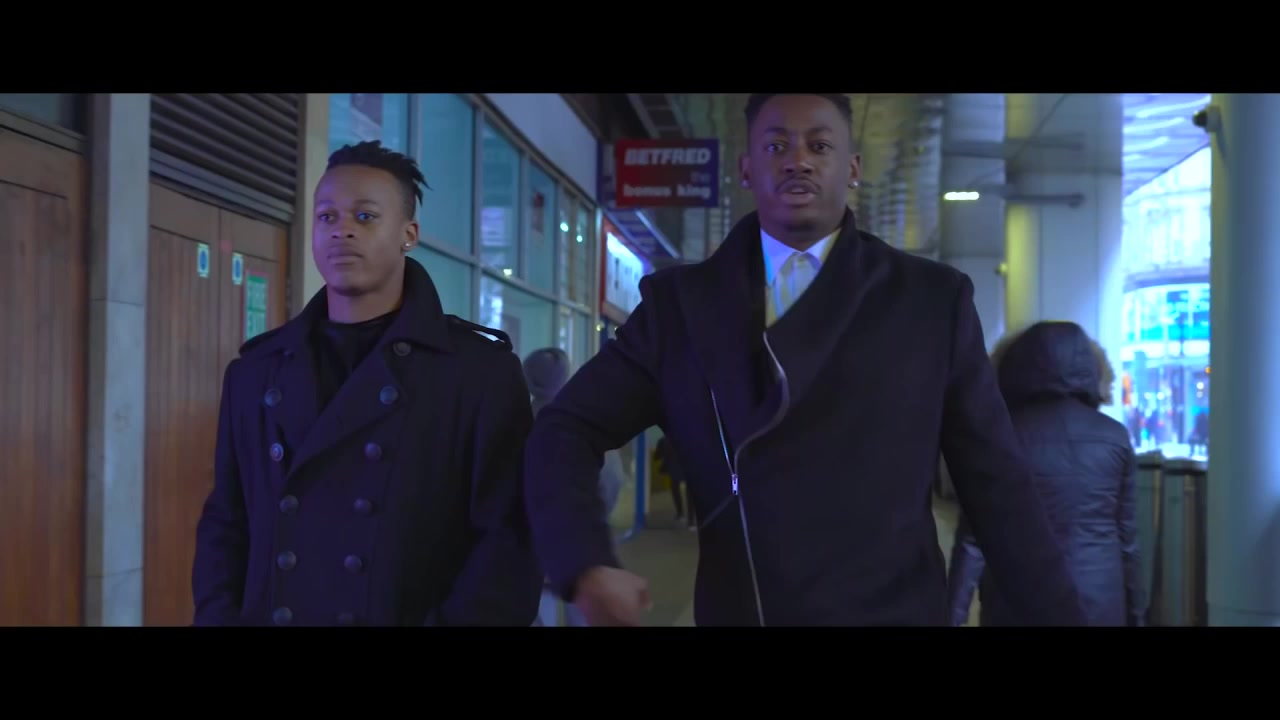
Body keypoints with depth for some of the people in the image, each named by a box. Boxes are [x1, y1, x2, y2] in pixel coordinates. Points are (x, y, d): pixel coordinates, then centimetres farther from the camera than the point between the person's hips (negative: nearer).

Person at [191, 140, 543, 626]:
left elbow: (510, 536, -11)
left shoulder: (482, 370, -6)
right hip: (266, 616, 4)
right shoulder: (253, 372, 8)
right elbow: (225, 524, 10)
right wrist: (220, 615, -5)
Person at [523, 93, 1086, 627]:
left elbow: (997, 488, 2)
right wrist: (586, 566, -17)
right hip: (735, 611, 1)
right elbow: (565, 431, 0)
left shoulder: (934, 299, 1)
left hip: (894, 613, -1)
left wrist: (1060, 616, 2)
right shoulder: (680, 302, 2)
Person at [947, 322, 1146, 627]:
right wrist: (1135, 613, 16)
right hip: (1100, 604, 2)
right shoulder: (1114, 436, 4)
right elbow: (1127, 538, 7)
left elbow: (974, 538, -7)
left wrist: (953, 615, -4)